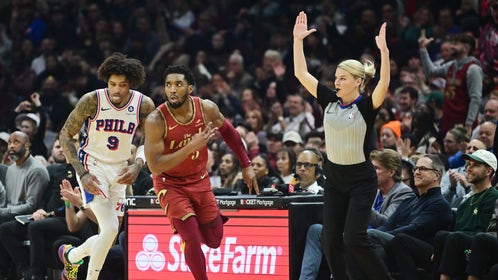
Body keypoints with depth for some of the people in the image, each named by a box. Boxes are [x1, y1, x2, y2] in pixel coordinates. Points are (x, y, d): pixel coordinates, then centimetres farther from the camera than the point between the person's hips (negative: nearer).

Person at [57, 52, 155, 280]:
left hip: (118, 172, 5)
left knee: (110, 239, 8)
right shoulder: (92, 101, -17)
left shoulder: (144, 105, -8)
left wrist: (136, 167, -13)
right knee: (110, 228, -22)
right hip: (92, 167, -4)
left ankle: (71, 255, 37)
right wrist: (82, 174, -17)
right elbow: (65, 135, -9)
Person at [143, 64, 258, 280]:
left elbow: (228, 132, 7)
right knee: (192, 238, -16)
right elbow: (154, 166, -29)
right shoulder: (156, 121, -26)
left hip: (199, 180, 4)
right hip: (170, 184, -4)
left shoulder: (207, 109, -15)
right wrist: (191, 147, -36)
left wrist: (246, 166, 9)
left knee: (214, 241, 10)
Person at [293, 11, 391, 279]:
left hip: (361, 180, -6)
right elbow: (301, 73, 3)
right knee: (330, 240, 0)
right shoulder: (330, 100, 1)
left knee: (353, 239, -13)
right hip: (334, 179, 6)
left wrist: (383, 51, -42)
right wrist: (298, 40, -5)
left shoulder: (366, 106, -13)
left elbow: (383, 85, -32)